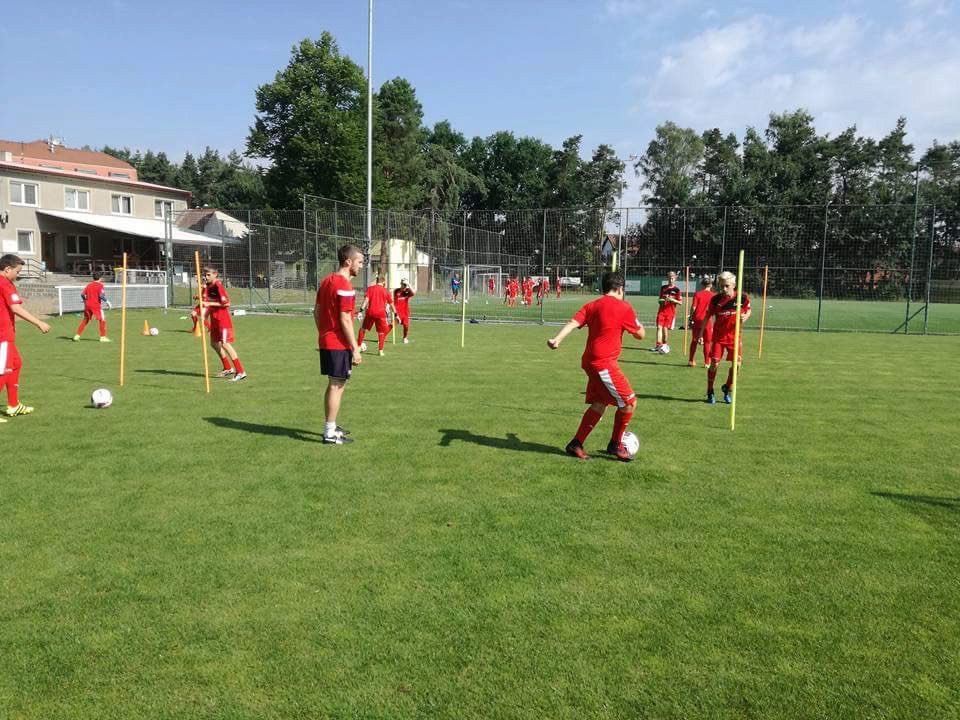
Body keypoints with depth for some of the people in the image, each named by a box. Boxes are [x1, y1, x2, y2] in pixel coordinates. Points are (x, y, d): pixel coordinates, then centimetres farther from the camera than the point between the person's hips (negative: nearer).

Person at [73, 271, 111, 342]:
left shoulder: (89, 285, 11)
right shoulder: (100, 285, -5)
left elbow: (82, 294, 7)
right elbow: (101, 295, -18)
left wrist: (85, 300, 25)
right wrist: (107, 302, -7)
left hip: (87, 305, 6)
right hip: (96, 305, -6)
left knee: (85, 320, 17)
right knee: (102, 320, 3)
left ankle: (77, 336, 16)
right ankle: (103, 337, -1)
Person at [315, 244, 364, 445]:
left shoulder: (326, 281, 11)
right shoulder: (345, 286, -17)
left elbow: (316, 312, 15)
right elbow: (345, 319, -20)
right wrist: (355, 348, -17)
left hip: (325, 341, 9)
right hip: (339, 344, -9)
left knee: (333, 385, 17)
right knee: (337, 386, -2)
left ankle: (331, 426, 27)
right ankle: (330, 434, 3)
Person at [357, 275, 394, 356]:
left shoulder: (370, 288, 7)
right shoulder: (386, 291, 8)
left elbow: (366, 299, -5)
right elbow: (391, 304, 10)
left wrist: (361, 310, -9)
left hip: (370, 312, 1)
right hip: (381, 313, -1)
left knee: (363, 328, 17)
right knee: (381, 332, 9)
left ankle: (359, 346, 19)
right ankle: (380, 350, 6)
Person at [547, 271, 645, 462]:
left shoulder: (591, 306, 11)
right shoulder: (624, 307, -5)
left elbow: (573, 323, -4)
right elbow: (640, 335, 3)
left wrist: (557, 339, -16)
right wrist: (634, 321, 22)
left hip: (591, 361, 8)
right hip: (604, 363, -8)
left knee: (599, 404, 16)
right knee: (629, 402, 3)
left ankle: (576, 444, 17)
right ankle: (615, 445, 14)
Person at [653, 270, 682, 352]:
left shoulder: (676, 289, -1)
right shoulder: (663, 288, 11)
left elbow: (680, 302, -3)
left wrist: (672, 300, -17)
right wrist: (660, 300, -2)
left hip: (671, 311, -3)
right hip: (662, 310, 3)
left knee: (665, 328, -1)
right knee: (659, 327, -8)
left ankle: (664, 345, 13)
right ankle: (658, 345, -11)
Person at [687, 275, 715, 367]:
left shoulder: (697, 294, -2)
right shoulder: (713, 295, -2)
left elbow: (693, 307, -7)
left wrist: (691, 317, 3)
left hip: (697, 319, 1)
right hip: (707, 321, -1)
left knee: (694, 341, 12)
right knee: (707, 342, 6)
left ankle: (691, 361, 16)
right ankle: (707, 362, 7)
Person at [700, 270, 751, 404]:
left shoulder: (742, 297, -6)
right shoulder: (715, 299, -7)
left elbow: (748, 310, 11)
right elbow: (708, 316, 4)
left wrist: (745, 317, -13)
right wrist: (701, 332, 1)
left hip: (735, 336, 1)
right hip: (718, 336, -1)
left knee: (737, 363, -4)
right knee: (714, 363, -6)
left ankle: (727, 389, 20)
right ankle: (710, 392, 10)